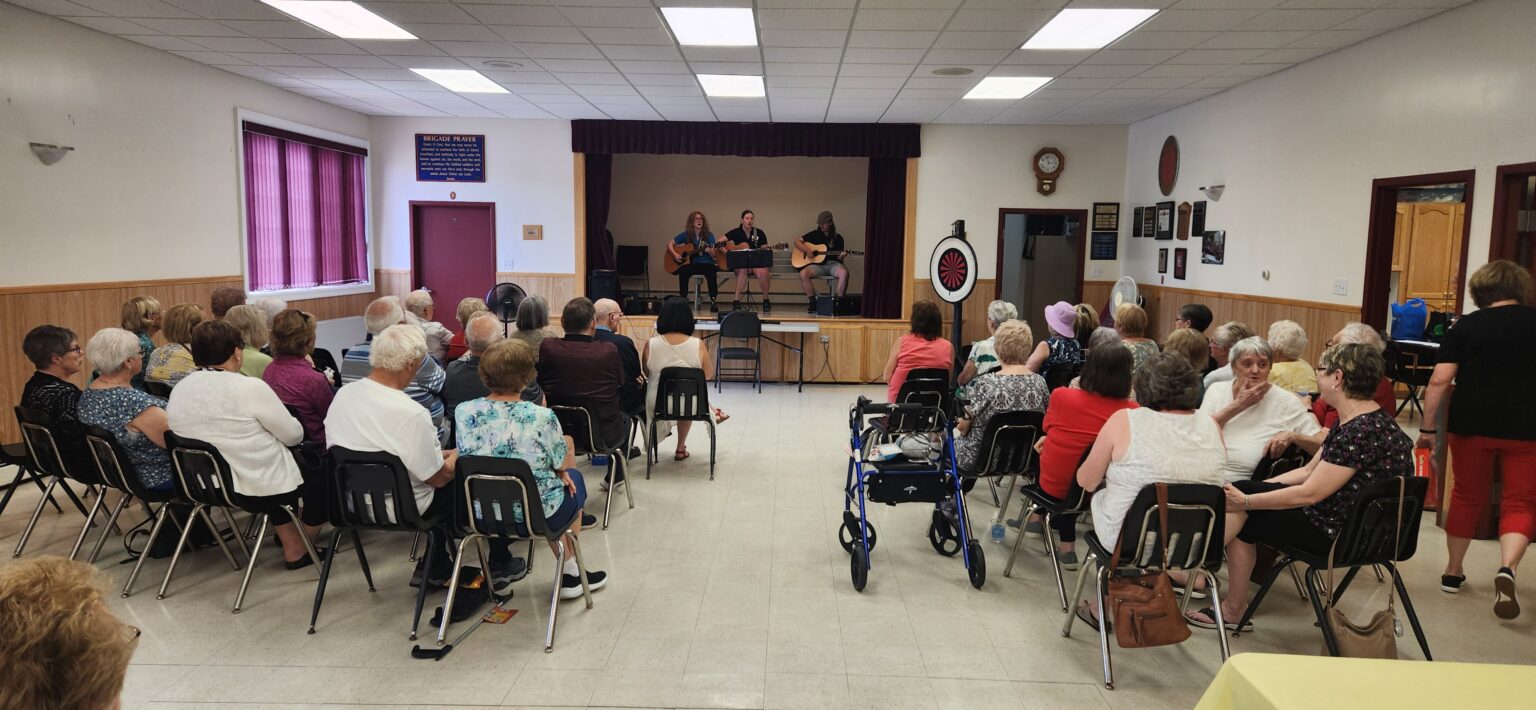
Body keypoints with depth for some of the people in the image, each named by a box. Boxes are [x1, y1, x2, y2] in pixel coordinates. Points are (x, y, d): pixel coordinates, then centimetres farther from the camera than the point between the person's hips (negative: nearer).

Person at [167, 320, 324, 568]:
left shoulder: (178, 390, -1)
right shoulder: (250, 388, -21)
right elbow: (293, 435, -12)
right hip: (260, 487, -7)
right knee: (321, 474, 19)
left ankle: (291, 543, 32)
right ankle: (298, 549, 26)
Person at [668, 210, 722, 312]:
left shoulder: (709, 235, 4)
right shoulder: (686, 235, 6)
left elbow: (714, 255, -2)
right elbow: (670, 244, 9)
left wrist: (710, 251, -26)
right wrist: (675, 254, -9)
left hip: (706, 263, -1)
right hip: (690, 263, 1)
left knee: (711, 272, -35)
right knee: (683, 271, -33)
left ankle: (713, 301, -28)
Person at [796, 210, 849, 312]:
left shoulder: (838, 238, 10)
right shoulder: (815, 234, 12)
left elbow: (838, 257, 10)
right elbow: (797, 242, 11)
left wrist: (842, 255, -14)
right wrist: (807, 250, -6)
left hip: (833, 264, -1)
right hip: (818, 264, 1)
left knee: (844, 272, -36)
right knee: (803, 274, -31)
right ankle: (813, 302, -19)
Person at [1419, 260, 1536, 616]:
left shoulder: (1466, 326, -1)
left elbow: (1439, 380, -6)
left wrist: (1427, 428, 0)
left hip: (1471, 425, 1)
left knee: (1467, 496, 15)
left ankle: (1453, 571, 25)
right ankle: (1507, 568, -17)